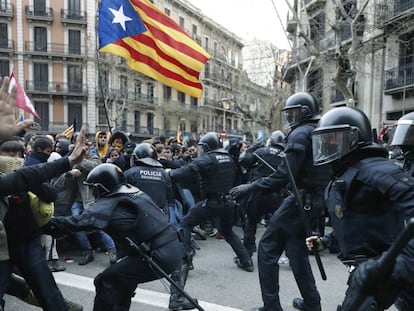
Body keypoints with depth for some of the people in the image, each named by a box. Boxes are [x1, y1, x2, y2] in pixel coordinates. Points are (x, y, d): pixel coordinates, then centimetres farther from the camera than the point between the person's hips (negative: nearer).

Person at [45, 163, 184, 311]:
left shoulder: (109, 204, -8)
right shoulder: (134, 192, 14)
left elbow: (76, 222, -13)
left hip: (160, 257, -8)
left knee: (106, 281, 3)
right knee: (122, 274, 25)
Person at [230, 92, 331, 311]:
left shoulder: (300, 134, -12)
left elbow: (284, 174, -22)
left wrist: (250, 187, -19)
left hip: (301, 199, -9)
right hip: (316, 201, 9)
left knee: (267, 248, -1)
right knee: (296, 249, 20)